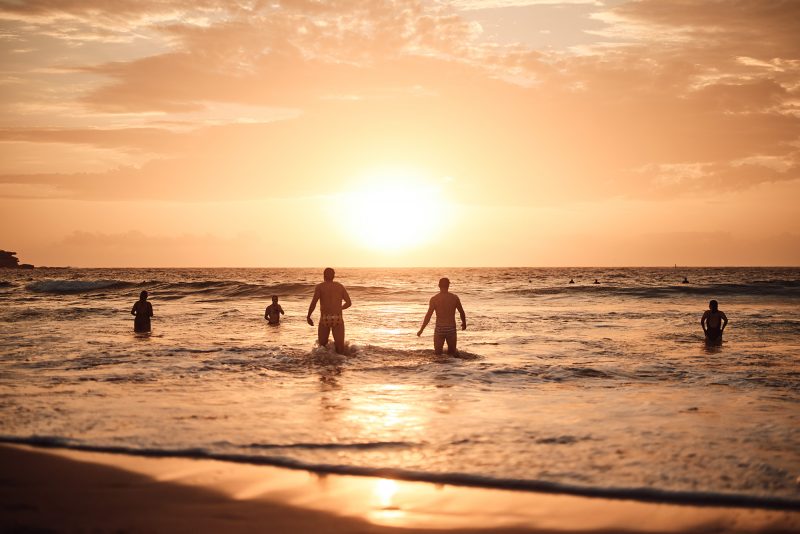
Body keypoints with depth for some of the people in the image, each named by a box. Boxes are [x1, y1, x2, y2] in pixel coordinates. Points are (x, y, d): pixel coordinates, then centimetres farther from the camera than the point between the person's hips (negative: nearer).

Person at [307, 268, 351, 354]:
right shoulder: (340, 286, 11)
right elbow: (348, 303, 13)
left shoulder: (320, 287, 2)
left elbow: (313, 302, -9)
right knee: (340, 346, -1)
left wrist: (308, 317, 1)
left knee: (322, 345, 12)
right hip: (338, 319, 1)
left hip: (325, 319, -1)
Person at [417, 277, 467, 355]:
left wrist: (421, 330, -1)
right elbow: (462, 313, 9)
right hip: (451, 328, 1)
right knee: (452, 352, 21)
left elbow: (428, 315, -9)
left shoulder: (434, 299, -6)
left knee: (437, 353, 11)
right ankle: (454, 351, -4)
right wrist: (464, 323, 28)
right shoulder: (455, 297, -1)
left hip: (439, 328, -1)